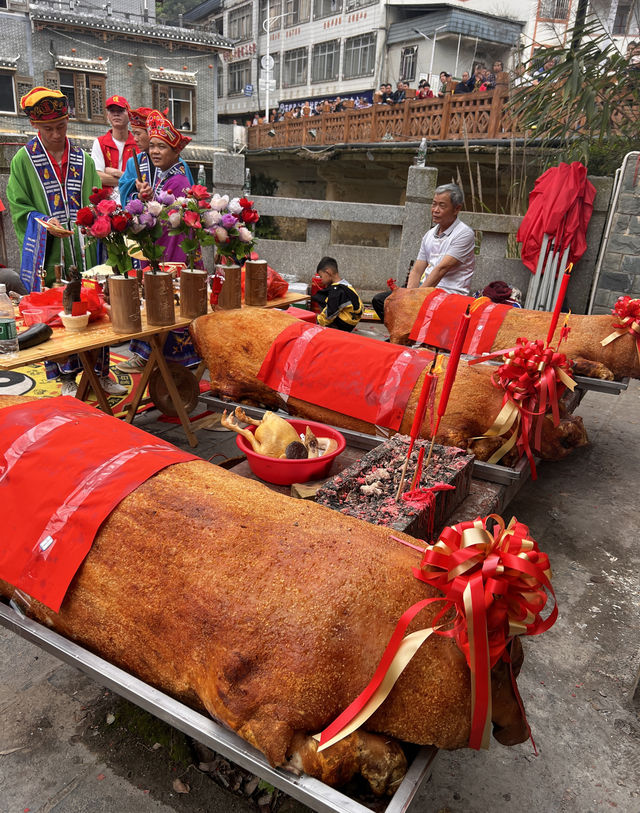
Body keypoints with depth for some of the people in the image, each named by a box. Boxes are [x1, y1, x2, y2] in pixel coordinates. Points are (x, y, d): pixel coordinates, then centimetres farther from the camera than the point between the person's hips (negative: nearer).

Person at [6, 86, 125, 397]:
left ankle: (100, 373, 15)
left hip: (84, 249, 2)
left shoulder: (82, 159, 12)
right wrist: (43, 222, -14)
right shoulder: (24, 159, 4)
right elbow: (18, 208, 4)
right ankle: (67, 378, 14)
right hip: (49, 254, -2)